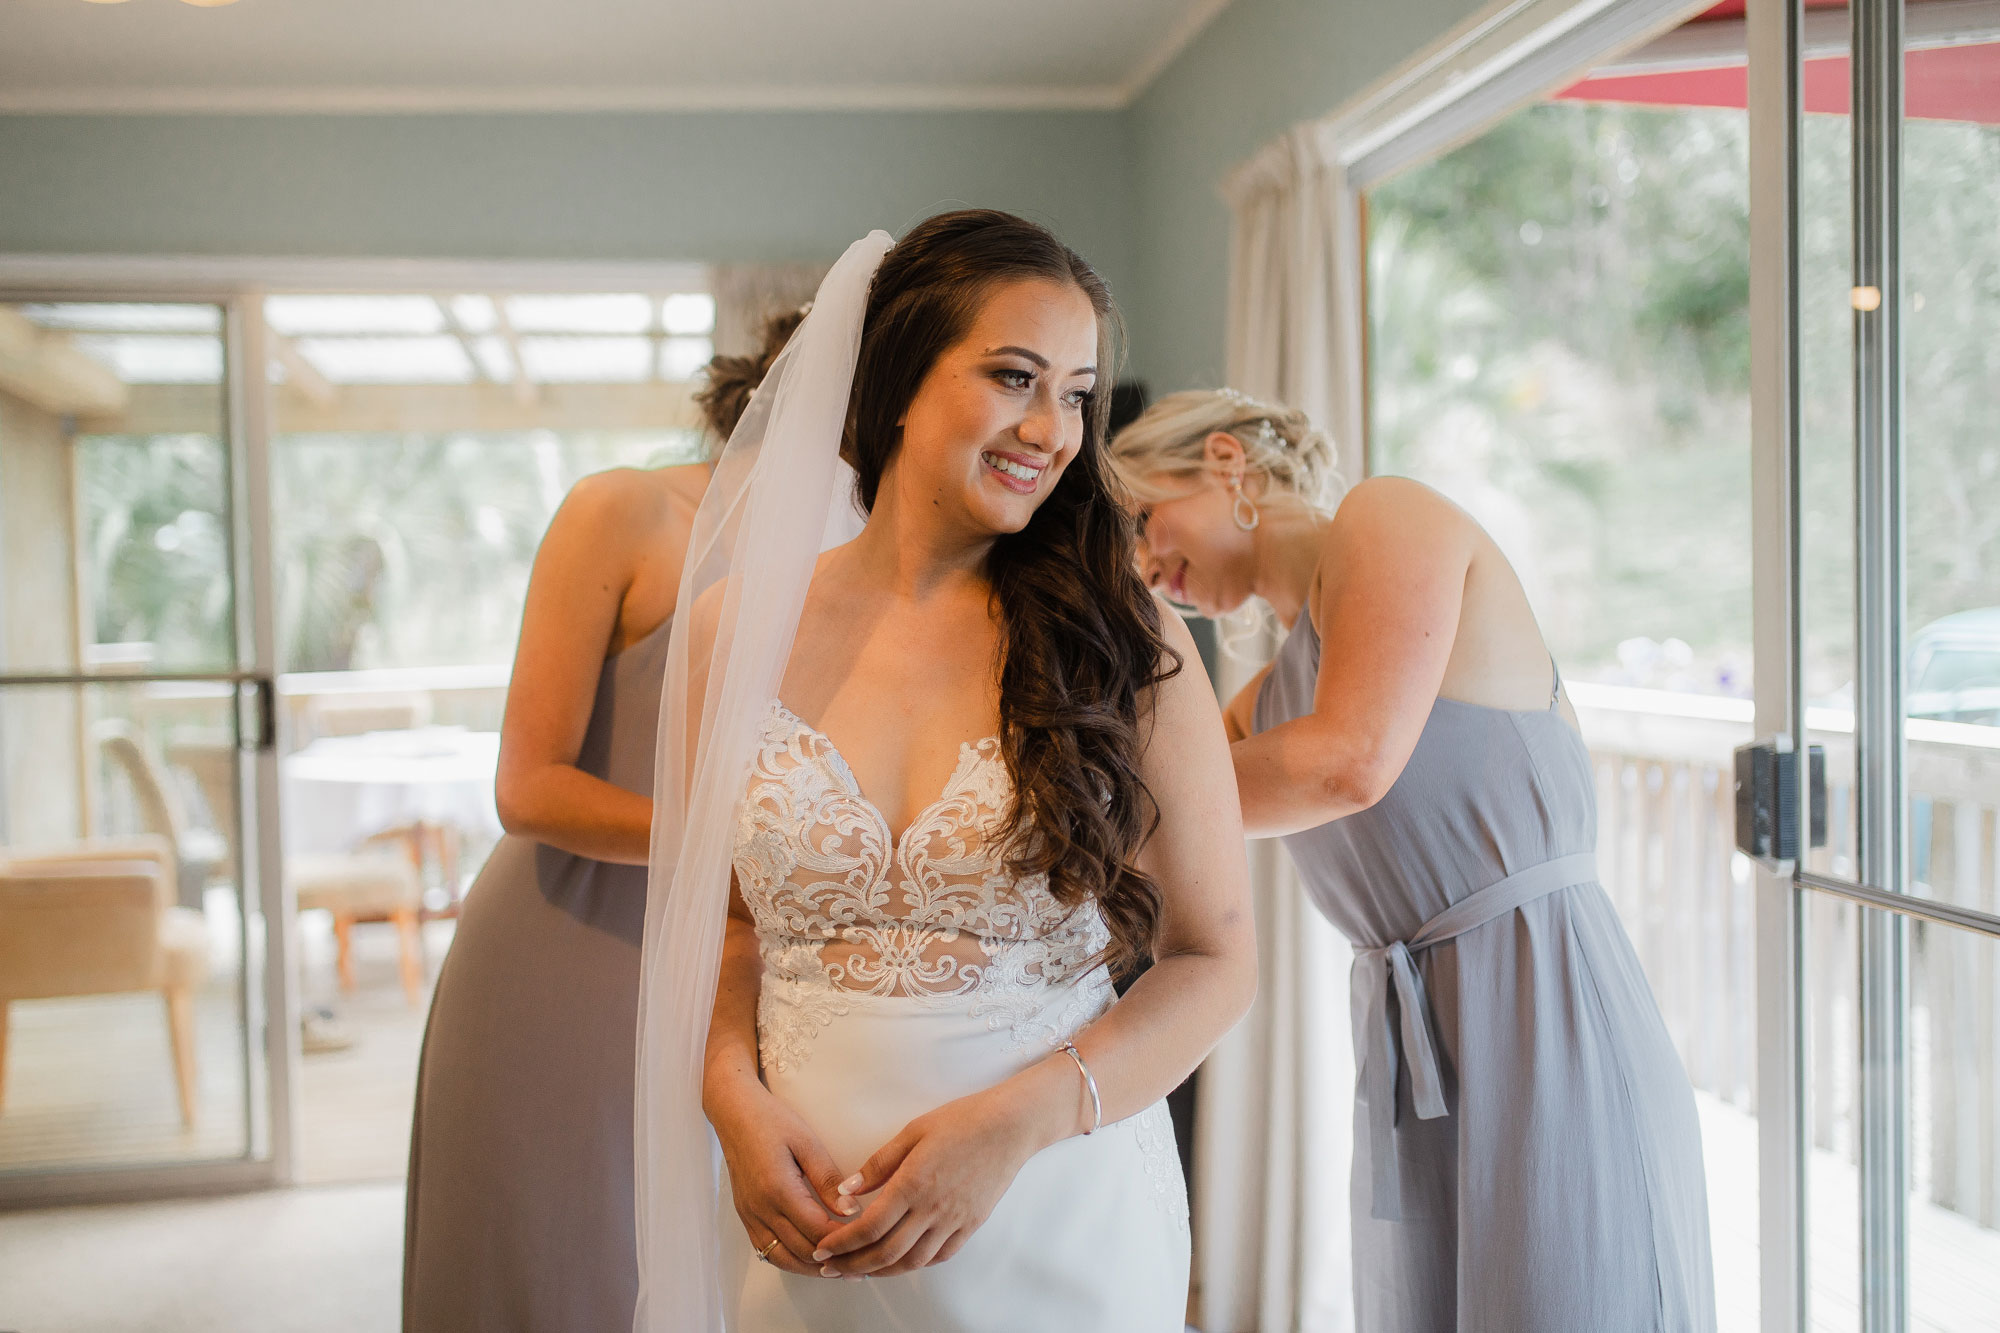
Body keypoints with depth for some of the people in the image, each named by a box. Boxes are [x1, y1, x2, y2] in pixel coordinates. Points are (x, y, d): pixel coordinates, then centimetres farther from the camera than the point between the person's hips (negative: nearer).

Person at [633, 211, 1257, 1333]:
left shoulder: (1128, 644, -6)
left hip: (1062, 1228, -1)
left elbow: (1216, 960, -4)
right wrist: (737, 1103, -8)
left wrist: (1016, 1122, -16)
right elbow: (717, 917, 9)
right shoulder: (740, 627, 0)